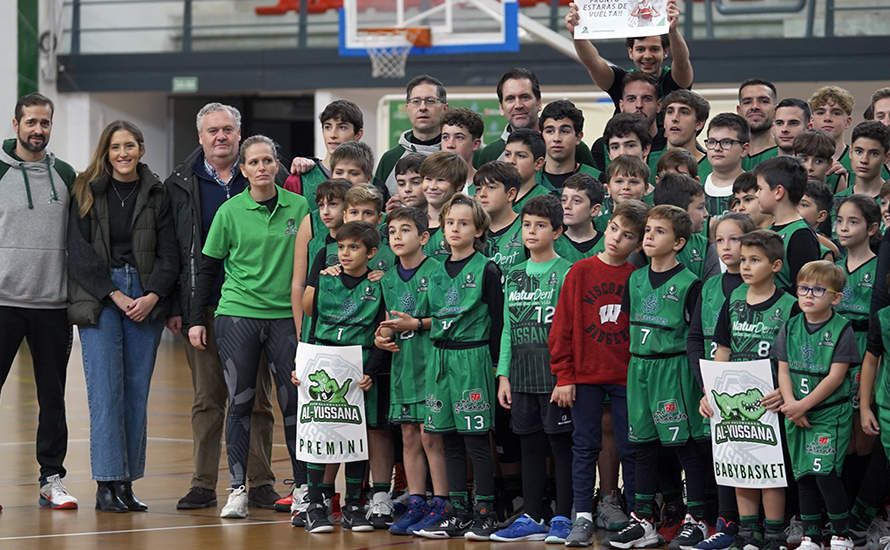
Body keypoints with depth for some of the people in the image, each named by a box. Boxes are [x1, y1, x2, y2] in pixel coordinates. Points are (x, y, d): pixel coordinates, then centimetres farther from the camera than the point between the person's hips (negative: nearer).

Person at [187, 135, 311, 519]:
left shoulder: (300, 208, 2)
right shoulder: (230, 212, 0)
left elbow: (310, 264, 10)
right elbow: (208, 268, 6)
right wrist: (197, 320, 3)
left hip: (286, 315, 1)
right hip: (237, 315, -1)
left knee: (293, 401, 0)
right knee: (240, 401, 1)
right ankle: (237, 489, 6)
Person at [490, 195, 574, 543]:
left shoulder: (565, 273, -5)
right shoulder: (514, 275, 13)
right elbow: (508, 328, 15)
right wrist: (503, 375, 9)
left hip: (554, 371, -6)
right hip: (522, 373, 6)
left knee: (560, 442, -2)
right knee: (529, 445, 9)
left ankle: (562, 518, 3)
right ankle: (532, 518, 15)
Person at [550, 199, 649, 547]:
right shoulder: (580, 273, -1)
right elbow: (562, 326, 0)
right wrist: (564, 376, -4)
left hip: (627, 376, 0)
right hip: (585, 375, 0)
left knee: (630, 448, 5)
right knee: (585, 446, 5)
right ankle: (582, 517, 8)